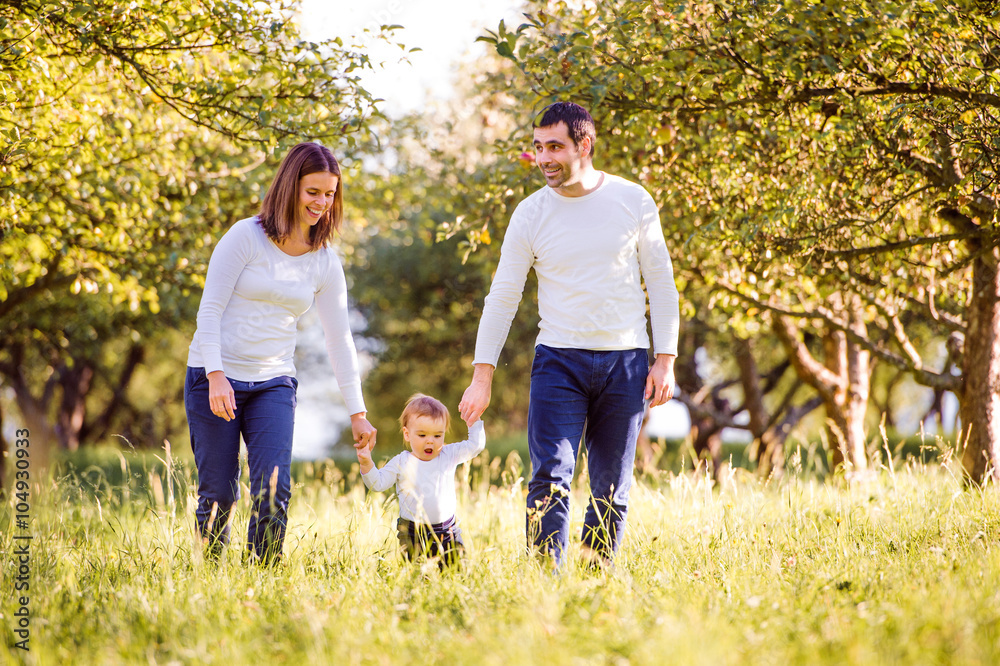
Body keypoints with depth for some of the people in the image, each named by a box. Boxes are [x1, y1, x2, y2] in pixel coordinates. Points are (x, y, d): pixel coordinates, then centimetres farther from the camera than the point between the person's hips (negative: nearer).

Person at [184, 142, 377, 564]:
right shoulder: (246, 237, -7)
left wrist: (357, 412, 7)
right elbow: (210, 309, -8)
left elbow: (339, 338, 8)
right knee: (218, 494, 1)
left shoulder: (326, 264, 5)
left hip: (274, 384, 3)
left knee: (274, 490, -13)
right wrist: (216, 375, -18)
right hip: (215, 378, -3)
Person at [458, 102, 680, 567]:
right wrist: (483, 375, -3)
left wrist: (666, 360, 0)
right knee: (549, 480, -13)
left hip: (625, 362, 1)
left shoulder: (633, 201, 0)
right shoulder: (531, 214, -1)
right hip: (559, 358, -1)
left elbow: (661, 283, 6)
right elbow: (502, 297, 3)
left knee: (612, 490, 5)